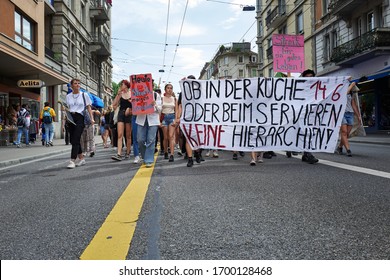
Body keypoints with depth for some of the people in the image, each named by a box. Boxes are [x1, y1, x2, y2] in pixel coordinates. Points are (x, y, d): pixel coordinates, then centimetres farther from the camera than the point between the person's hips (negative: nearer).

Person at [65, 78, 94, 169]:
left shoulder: (84, 95, 6)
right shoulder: (68, 96, 14)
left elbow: (88, 107, 5)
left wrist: (92, 118, -7)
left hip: (80, 118, -4)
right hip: (71, 118, 4)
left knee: (75, 140, -13)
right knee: (73, 140, 8)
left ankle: (72, 161, -15)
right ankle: (81, 159, 21)